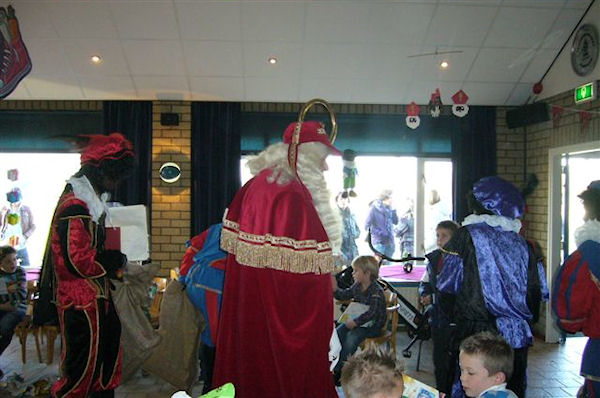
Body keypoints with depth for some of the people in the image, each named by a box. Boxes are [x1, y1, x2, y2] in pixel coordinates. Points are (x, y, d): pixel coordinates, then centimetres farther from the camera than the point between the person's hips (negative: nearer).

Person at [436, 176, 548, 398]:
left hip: (476, 335, -5)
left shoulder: (467, 235, -7)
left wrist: (457, 319, 9)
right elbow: (537, 290, 9)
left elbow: (447, 287, -8)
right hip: (517, 337, 5)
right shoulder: (520, 241, 6)